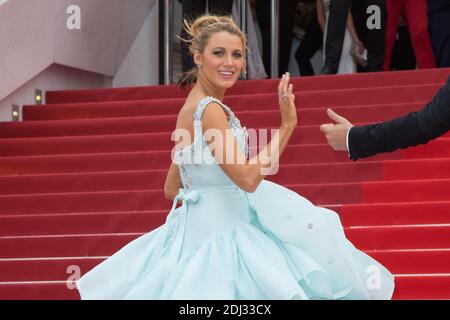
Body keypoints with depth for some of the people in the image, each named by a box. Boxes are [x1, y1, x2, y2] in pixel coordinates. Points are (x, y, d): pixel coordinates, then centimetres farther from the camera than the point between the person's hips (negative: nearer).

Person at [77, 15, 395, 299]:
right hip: (221, 238, -10)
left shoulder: (191, 108, 12)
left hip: (199, 228, 10)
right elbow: (248, 177, -24)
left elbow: (172, 189, 17)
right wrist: (286, 125, -21)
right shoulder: (210, 110, -17)